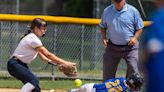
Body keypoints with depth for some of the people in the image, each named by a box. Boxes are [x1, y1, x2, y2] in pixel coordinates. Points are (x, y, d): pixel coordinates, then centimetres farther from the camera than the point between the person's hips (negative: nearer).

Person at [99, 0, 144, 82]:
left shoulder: (133, 11, -4)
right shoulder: (107, 11, 3)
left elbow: (139, 28, 3)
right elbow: (103, 27, 15)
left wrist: (135, 37, -15)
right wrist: (104, 38, -2)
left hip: (130, 47, -2)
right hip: (112, 47, 2)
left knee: (133, 72, -7)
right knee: (108, 72, 7)